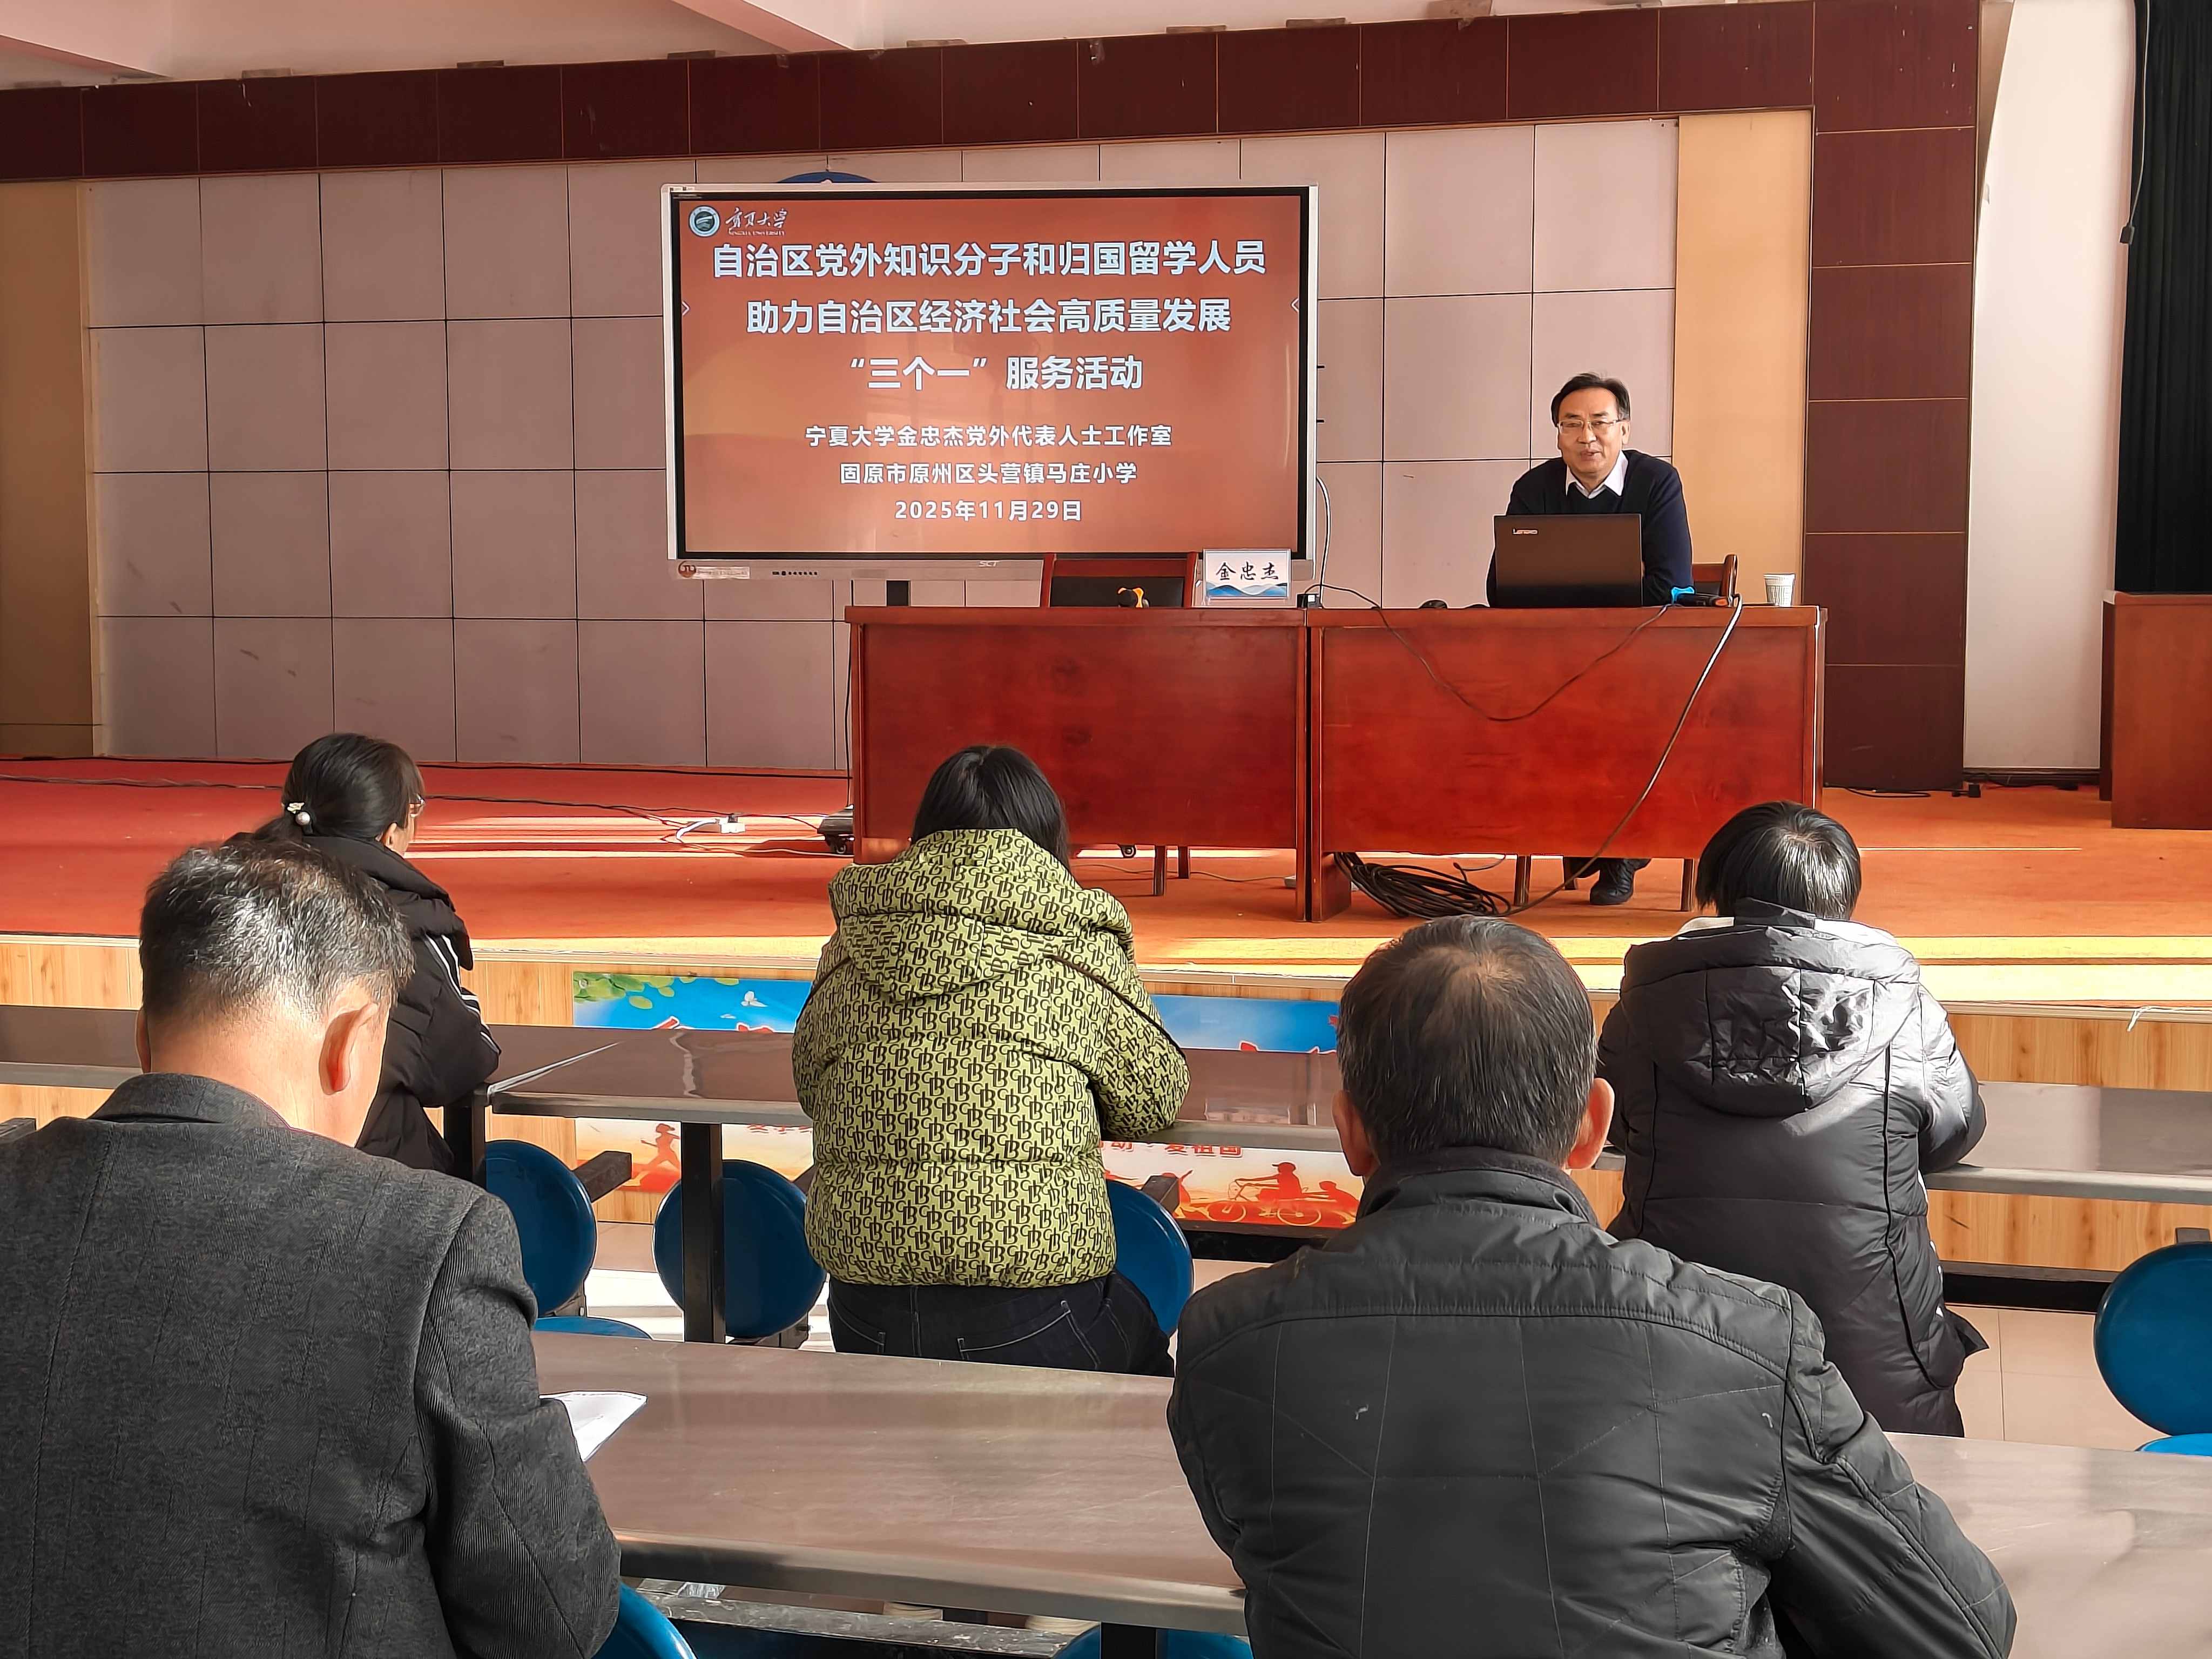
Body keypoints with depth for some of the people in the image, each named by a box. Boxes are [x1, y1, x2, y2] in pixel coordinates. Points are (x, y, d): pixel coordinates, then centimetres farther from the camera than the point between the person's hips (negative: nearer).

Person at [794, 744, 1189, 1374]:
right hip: (1030, 1320, -4)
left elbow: (810, 1085, 20)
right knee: (1142, 1343, 29)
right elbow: (1153, 1101, 6)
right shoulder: (1076, 945, -3)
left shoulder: (852, 949, 7)